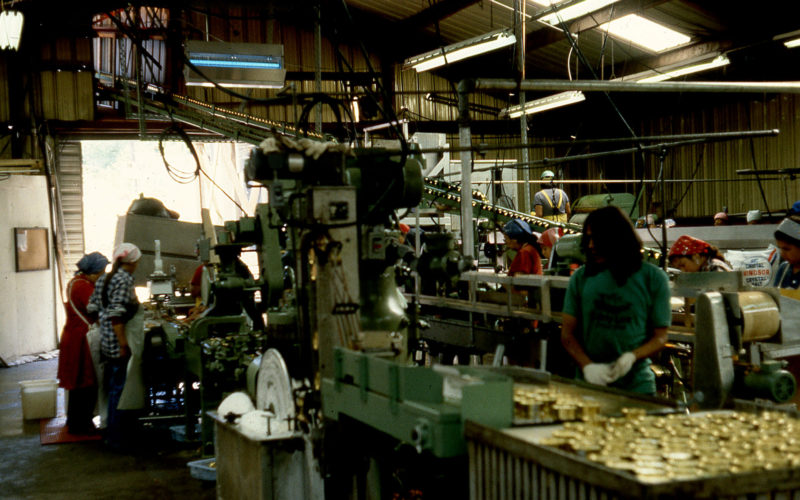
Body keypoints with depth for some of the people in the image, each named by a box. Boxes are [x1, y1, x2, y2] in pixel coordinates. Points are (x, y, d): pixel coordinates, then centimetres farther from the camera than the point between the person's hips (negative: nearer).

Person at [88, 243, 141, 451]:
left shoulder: (103, 280, 12)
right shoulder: (125, 279, -14)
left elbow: (93, 308, 15)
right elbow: (116, 314, -22)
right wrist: (124, 344, -22)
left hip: (106, 341, 9)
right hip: (119, 343, -9)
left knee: (112, 388, 17)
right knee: (120, 388, -1)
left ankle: (112, 433, 26)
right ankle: (118, 438, 5)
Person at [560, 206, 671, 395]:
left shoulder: (653, 278, -1)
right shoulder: (581, 278, 4)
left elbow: (660, 336, 1)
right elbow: (567, 334, 3)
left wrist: (632, 356, -18)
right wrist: (587, 366, -14)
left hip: (636, 384, -1)